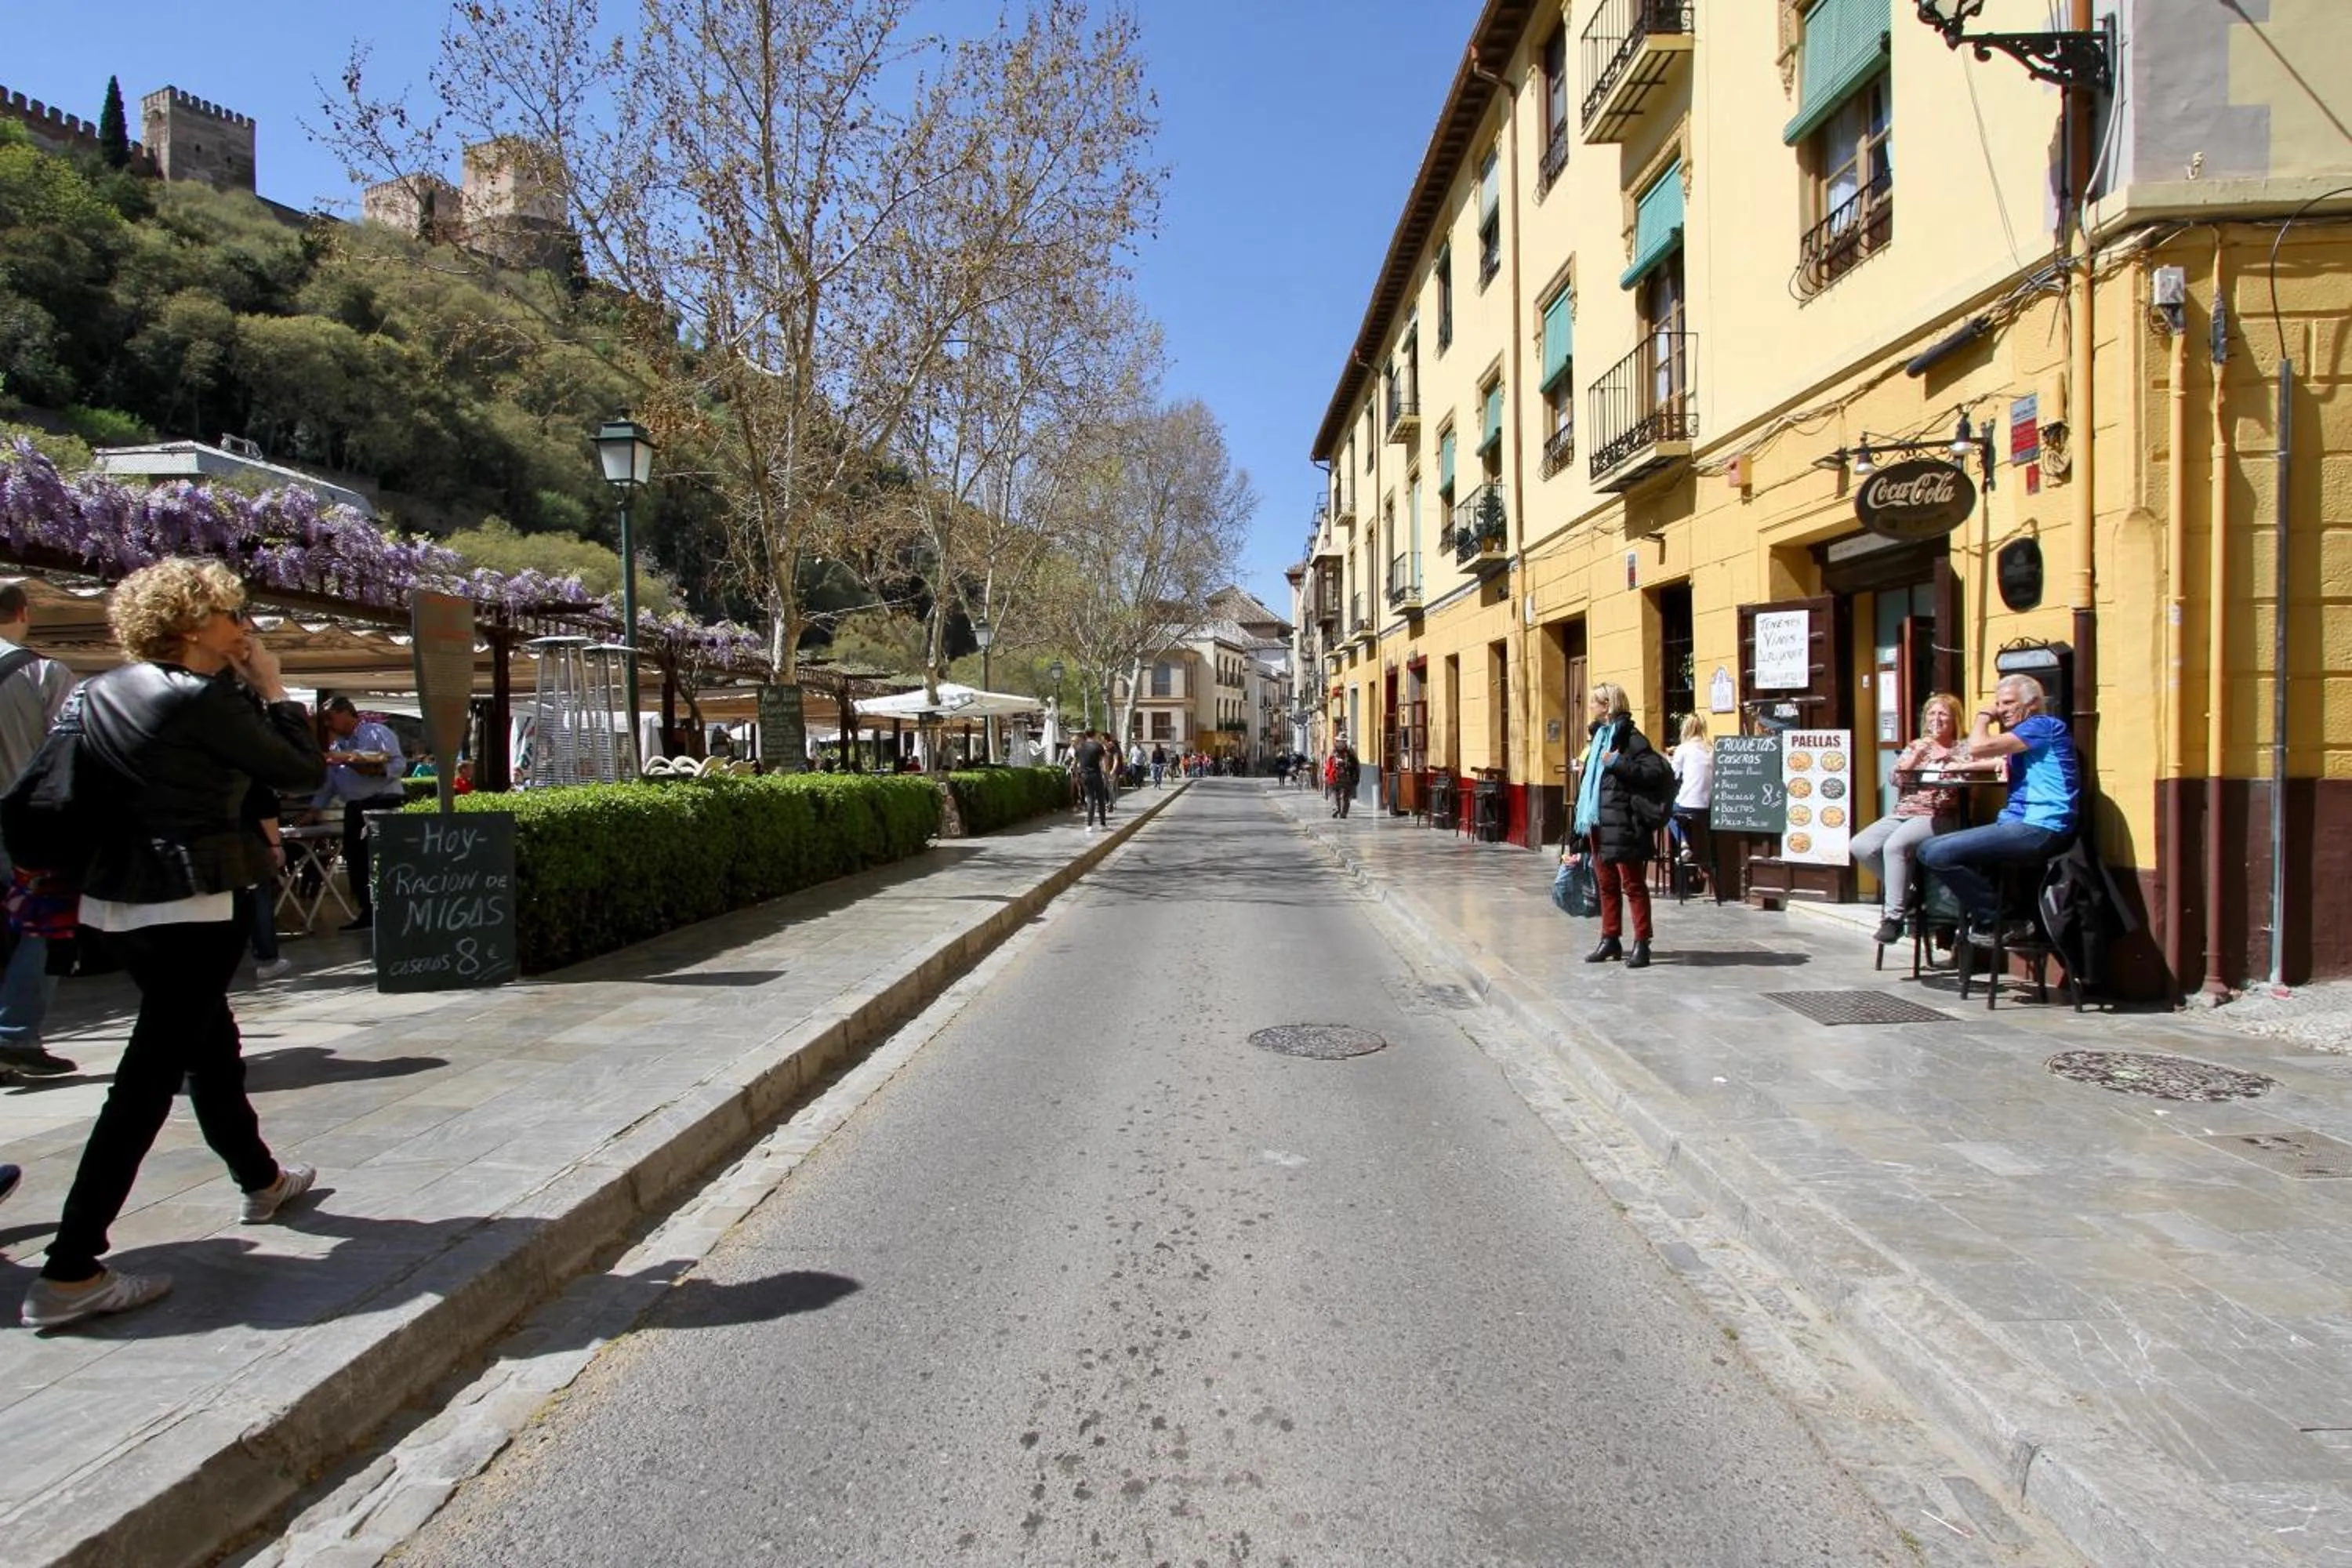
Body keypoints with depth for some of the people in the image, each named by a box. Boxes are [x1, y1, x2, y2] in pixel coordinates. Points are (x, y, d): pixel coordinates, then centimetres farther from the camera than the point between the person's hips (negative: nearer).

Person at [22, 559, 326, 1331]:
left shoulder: (100, 690, 7)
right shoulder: (203, 699, -15)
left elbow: (84, 796, 13)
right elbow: (304, 770, -9)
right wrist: (272, 687, 0)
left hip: (115, 897, 9)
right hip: (187, 906, -9)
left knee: (210, 1041, 24)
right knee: (149, 1079, -5)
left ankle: (261, 1180, 42)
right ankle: (69, 1274, -4)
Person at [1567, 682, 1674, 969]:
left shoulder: (1629, 737, -10)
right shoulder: (1599, 736, 16)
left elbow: (1657, 771, -19)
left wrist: (1619, 764, -22)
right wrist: (1584, 822, 20)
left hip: (1622, 824, -9)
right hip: (1597, 824, 9)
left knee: (1632, 884, -2)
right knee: (1606, 885, 14)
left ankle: (1641, 943, 3)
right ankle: (1610, 940, 22)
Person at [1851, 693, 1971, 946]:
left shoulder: (1963, 748, 11)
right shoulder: (1915, 746, 23)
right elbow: (1897, 778, 8)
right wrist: (1917, 755, -5)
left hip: (1937, 817, -5)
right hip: (1901, 814, 5)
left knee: (1894, 845, -34)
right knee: (1861, 846, -22)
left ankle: (1893, 916, -25)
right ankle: (1902, 893, -1)